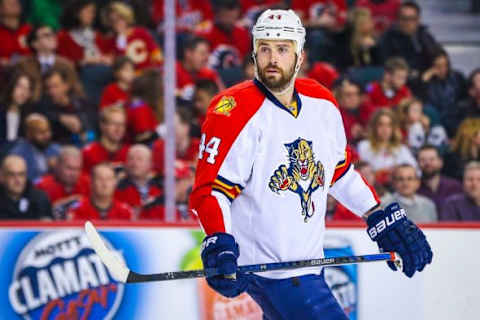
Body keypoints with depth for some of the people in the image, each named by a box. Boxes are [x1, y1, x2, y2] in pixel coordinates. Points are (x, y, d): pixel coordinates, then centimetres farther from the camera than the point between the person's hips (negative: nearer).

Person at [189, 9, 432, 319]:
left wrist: (385, 220, 16)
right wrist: (219, 244, -33)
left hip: (306, 260, 8)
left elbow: (341, 172, 20)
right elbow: (210, 189, -18)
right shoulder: (236, 111, -16)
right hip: (263, 265, -8)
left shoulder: (323, 104, 5)